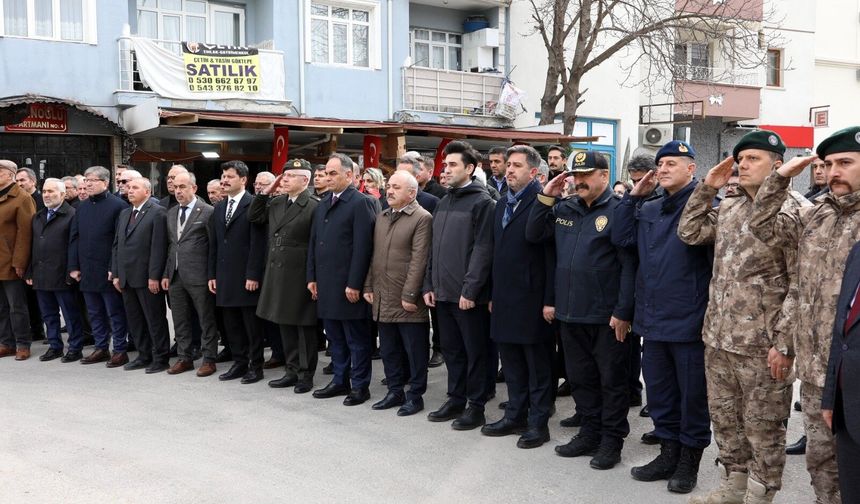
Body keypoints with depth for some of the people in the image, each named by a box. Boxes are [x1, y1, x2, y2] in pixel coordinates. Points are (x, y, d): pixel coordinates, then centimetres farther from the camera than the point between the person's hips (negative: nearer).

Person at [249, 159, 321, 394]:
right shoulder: (276, 202, 10)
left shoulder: (315, 206, -12)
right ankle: (292, 371, 25)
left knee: (304, 327, 4)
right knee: (285, 325, 14)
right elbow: (253, 217, 14)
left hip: (300, 276, -7)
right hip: (277, 274, 7)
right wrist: (267, 191, 4)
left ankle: (306, 374, 14)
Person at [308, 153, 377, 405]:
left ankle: (360, 385, 12)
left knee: (356, 338, 3)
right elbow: (313, 243, 17)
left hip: (348, 285, -7)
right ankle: (340, 381, 25)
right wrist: (312, 277, 11)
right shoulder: (322, 205, 14)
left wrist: (354, 284, -17)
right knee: (335, 337, 15)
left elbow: (362, 247, -15)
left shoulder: (360, 203, -10)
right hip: (325, 285, 7)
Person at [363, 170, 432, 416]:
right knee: (388, 349, 14)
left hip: (408, 301, -7)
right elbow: (374, 255, 16)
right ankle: (395, 391, 26)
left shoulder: (422, 218, -9)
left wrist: (409, 295, -17)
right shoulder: (381, 217, 14)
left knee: (414, 351, 3)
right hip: (383, 299, 7)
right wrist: (368, 286, 10)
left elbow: (419, 260, -14)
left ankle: (415, 395, 14)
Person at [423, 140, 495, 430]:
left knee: (476, 351, 3)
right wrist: (429, 284, 11)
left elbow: (483, 249, -15)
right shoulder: (444, 202, 15)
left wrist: (470, 289, -19)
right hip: (443, 292, 7)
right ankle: (456, 399, 26)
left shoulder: (482, 202, -9)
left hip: (469, 295, -7)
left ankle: (476, 406, 12)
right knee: (451, 349, 15)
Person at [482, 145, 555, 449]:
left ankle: (538, 423, 13)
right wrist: (494, 295, 14)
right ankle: (515, 416, 27)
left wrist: (550, 300, -18)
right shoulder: (503, 204, 15)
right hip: (505, 297, 8)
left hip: (532, 298, -8)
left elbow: (552, 254, -15)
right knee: (512, 362, 15)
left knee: (538, 364, 4)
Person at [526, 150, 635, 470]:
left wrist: (623, 311, -17)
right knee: (580, 378, 16)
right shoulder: (564, 209, 10)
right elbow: (533, 236, 9)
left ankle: (612, 440, 18)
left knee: (611, 380, 7)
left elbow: (629, 265, -13)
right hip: (571, 312, 7)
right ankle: (590, 433, 30)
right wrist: (545, 197, 0)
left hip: (607, 316, -6)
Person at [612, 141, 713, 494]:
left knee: (693, 395, 8)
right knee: (659, 392, 16)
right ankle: (669, 452, 31)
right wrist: (634, 196, 3)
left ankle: (689, 460, 23)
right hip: (653, 319, 7)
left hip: (689, 321, -7)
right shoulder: (649, 209, 11)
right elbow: (621, 238, 7)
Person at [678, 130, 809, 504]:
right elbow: (689, 233, 18)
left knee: (762, 425, 5)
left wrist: (785, 343, -16)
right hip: (718, 338, 7)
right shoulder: (727, 209, 11)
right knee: (724, 417, 18)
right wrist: (707, 188, 10)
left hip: (762, 345, -7)